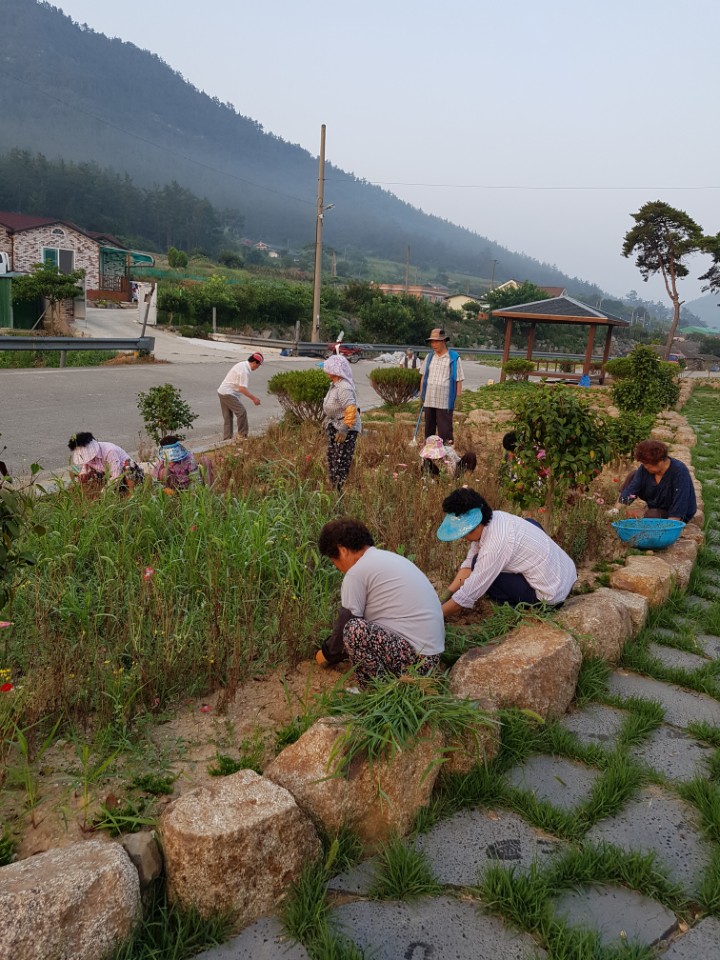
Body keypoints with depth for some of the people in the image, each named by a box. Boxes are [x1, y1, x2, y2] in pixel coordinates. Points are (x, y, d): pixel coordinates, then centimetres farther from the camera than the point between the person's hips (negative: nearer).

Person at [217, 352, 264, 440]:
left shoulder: (242, 364, 11)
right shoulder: (245, 371, -20)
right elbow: (242, 388, -24)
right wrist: (254, 398, -20)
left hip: (222, 391, 11)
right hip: (228, 393, -11)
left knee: (227, 417, 13)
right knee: (242, 412, -9)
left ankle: (226, 439, 17)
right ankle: (242, 435, 0)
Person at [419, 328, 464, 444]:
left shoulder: (454, 358, -3)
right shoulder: (429, 357, 11)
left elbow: (459, 380, -3)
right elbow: (423, 377, 17)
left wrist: (458, 398, -7)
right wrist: (421, 394, 13)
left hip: (445, 401, -5)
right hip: (428, 400, 5)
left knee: (444, 430, -3)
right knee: (429, 428, 14)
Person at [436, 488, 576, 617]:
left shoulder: (496, 543, -28)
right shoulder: (494, 518, -4)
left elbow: (468, 594, -22)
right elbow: (469, 564, 3)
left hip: (551, 594, -8)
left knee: (481, 567, -9)